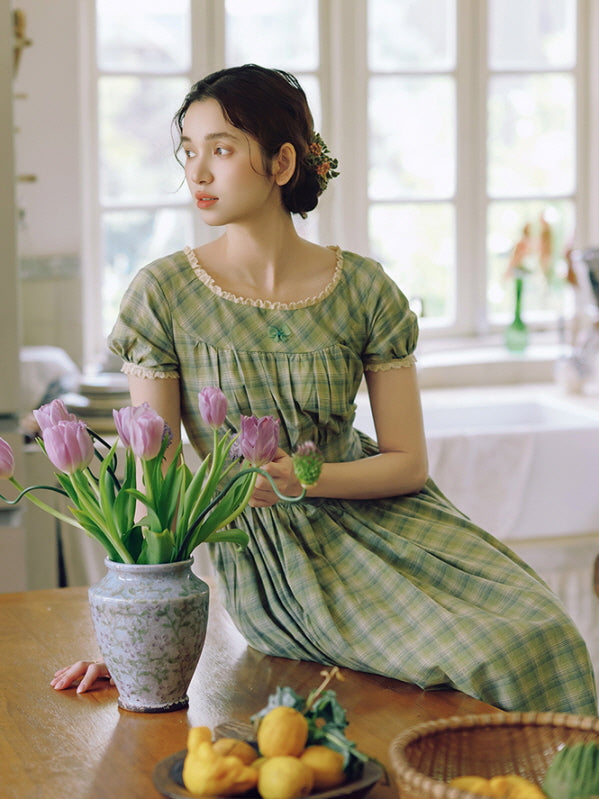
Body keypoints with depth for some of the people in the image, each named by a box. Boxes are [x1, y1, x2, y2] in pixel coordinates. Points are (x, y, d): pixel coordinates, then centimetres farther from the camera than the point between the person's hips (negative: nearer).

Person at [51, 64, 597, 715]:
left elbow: (408, 462, -2)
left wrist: (299, 478, -19)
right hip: (265, 552, -3)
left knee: (542, 633, -19)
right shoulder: (163, 295, -7)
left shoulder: (364, 289, -2)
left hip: (371, 511, 3)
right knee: (491, 654, -23)